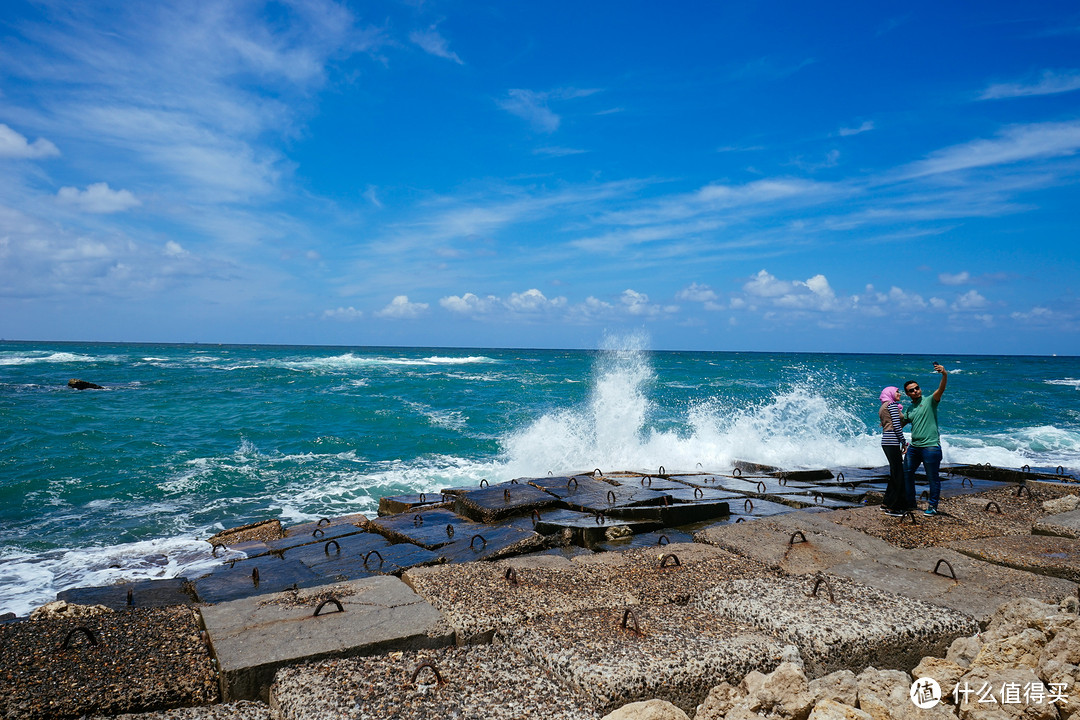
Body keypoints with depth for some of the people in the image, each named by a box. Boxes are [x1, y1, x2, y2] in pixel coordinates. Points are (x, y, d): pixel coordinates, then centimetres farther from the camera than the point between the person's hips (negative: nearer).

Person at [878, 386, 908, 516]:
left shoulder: (883, 408, 22)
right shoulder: (892, 405, -5)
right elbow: (897, 426, -12)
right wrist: (904, 442, -8)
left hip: (885, 442, 10)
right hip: (892, 442, -10)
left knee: (895, 473, 15)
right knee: (898, 474, -7)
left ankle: (887, 503, 19)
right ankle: (892, 507, -6)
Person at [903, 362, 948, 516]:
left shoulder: (929, 401, -3)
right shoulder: (909, 409, 16)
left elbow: (941, 389, -21)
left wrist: (945, 375, -37)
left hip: (930, 447, -7)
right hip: (914, 447, 7)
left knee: (932, 478, 1)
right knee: (906, 472, 13)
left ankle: (932, 506, 12)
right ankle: (910, 502, 27)